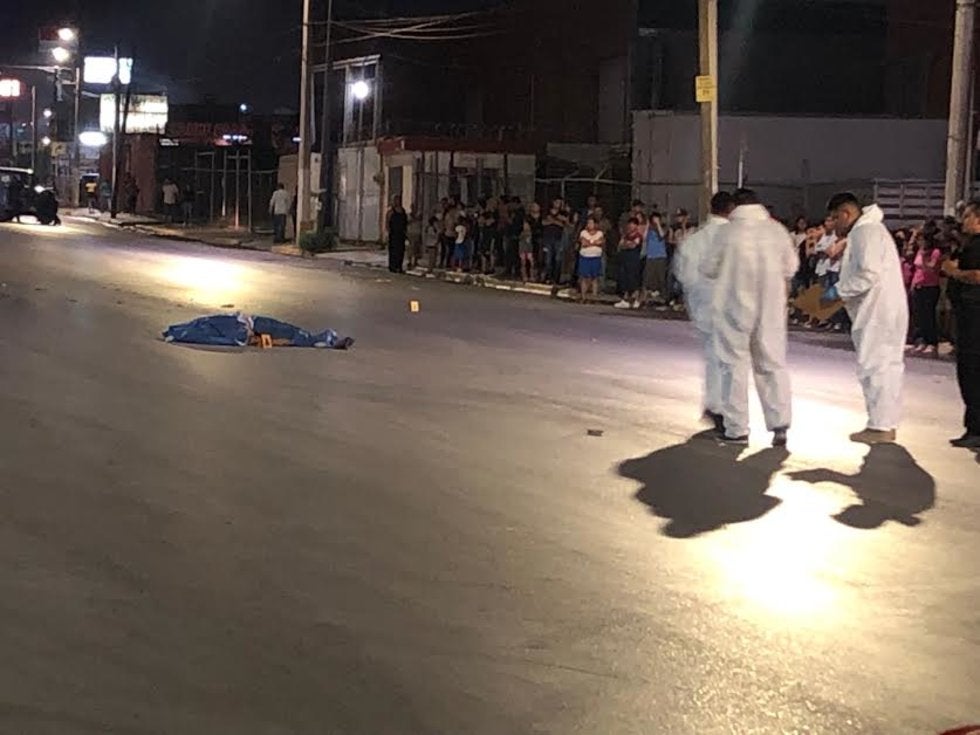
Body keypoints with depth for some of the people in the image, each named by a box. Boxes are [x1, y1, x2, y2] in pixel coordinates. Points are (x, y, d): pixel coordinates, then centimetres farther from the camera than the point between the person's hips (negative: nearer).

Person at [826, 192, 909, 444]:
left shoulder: (866, 231, -14)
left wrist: (839, 291, -13)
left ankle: (879, 427, -5)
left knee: (874, 367, -7)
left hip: (878, 312, -11)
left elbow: (868, 274, -23)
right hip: (882, 311, 11)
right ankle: (886, 424, 18)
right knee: (887, 367, 12)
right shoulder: (867, 230, 20)